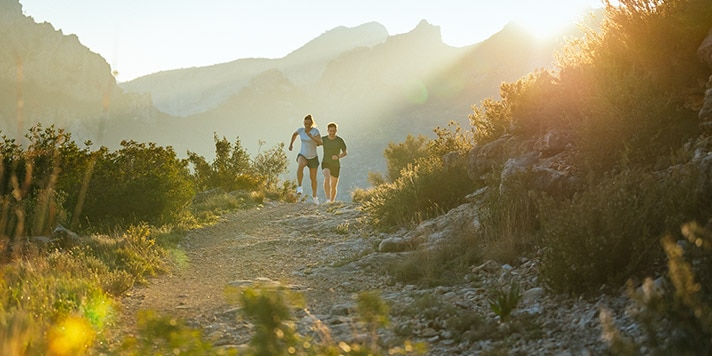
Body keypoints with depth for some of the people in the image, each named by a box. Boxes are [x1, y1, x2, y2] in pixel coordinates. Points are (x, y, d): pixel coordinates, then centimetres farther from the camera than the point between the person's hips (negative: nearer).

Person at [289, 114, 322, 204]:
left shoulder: (316, 131, -16)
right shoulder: (301, 130, -5)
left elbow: (320, 142, -31)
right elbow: (295, 134, 19)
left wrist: (311, 137, -46)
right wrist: (291, 143, 17)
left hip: (313, 157, -1)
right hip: (302, 156, 1)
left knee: (313, 178, 11)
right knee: (301, 165, -37)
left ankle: (314, 196, 39)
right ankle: (299, 187, -31)